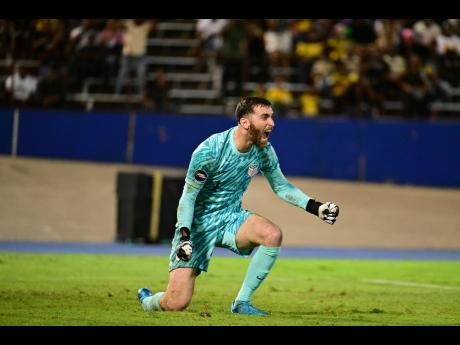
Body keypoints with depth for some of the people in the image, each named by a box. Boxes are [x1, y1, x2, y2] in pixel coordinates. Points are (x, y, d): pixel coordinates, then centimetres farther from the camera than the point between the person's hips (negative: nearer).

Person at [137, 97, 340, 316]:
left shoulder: (263, 150, -6)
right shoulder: (209, 151, -23)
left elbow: (281, 186, 10)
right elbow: (188, 196, -15)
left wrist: (315, 207, -2)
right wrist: (184, 236, -27)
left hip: (231, 217, 5)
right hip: (198, 223, -5)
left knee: (273, 235, -28)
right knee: (177, 303, -15)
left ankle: (241, 303, -12)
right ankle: (147, 300, 24)